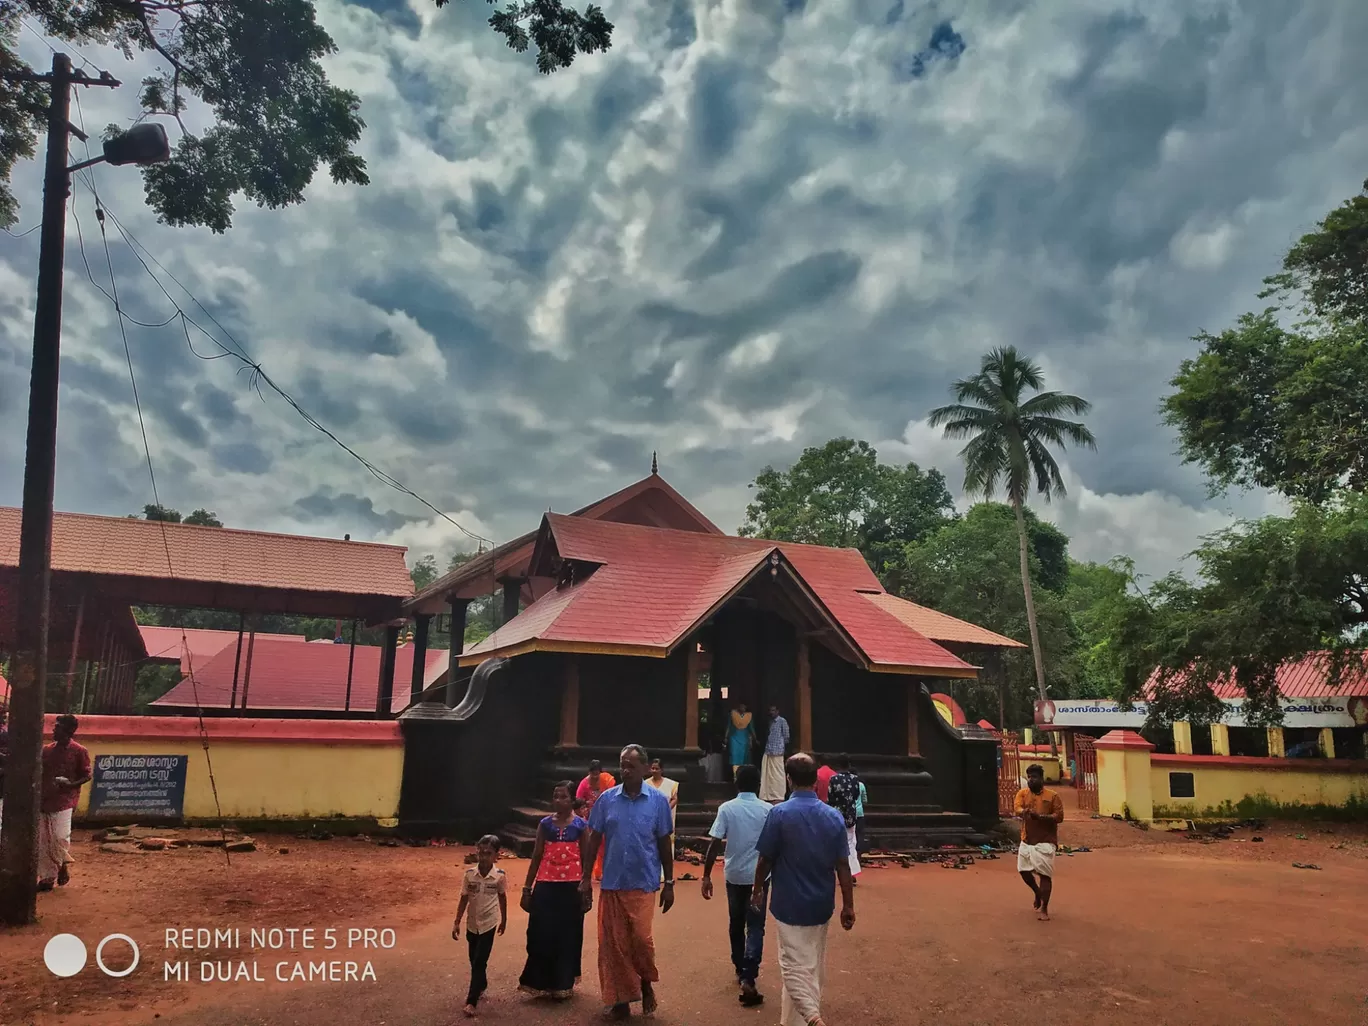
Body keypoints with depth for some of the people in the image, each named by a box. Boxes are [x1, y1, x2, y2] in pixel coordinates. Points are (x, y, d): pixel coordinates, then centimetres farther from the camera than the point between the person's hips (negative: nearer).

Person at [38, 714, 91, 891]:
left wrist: (70, 785, -20)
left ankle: (64, 866, 19)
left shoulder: (79, 752, -6)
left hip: (64, 802, -5)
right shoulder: (47, 749, 8)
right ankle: (47, 878, 14)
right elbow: (40, 772, 15)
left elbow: (87, 776, -3)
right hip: (44, 800, 5)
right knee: (43, 841, 4)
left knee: (60, 837, -8)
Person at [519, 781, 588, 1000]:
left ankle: (563, 985, 21)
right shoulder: (545, 824, 3)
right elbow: (536, 857, 7)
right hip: (545, 887, 2)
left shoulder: (581, 825, -2)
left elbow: (585, 860, 2)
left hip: (571, 888, -2)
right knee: (541, 936, 4)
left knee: (567, 937, 7)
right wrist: (527, 888, 4)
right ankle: (541, 984, 20)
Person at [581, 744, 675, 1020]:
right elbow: (594, 840, 5)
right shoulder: (606, 798, -1)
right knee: (612, 944, 6)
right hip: (611, 883, 2)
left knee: (641, 938, -7)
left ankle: (646, 984, 23)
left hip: (643, 883, -2)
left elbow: (664, 844, 3)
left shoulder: (658, 800, -3)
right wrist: (586, 877, 2)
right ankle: (620, 1000, 21)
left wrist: (669, 883, 3)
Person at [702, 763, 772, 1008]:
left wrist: (706, 876, -5)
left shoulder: (726, 808, -7)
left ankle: (740, 970, 33)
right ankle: (748, 979, -11)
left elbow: (714, 844, -10)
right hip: (759, 875, -1)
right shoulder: (767, 810, -5)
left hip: (734, 875, 1)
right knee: (755, 927, 2)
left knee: (736, 924, 19)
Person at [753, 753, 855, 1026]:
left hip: (789, 904, -4)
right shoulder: (834, 816, -4)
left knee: (796, 965, 1)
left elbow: (765, 861, -9)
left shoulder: (779, 814, -15)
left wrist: (757, 891, 8)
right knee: (813, 965, 19)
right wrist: (848, 905, 7)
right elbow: (843, 866, -2)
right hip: (821, 905, 5)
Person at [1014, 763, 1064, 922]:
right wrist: (1024, 812, -38)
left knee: (1045, 874, -6)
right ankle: (1038, 893, 38)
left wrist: (1040, 816, -23)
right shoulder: (1022, 793, 3)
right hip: (1027, 840, 4)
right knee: (1023, 870, 9)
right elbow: (1017, 808, -13)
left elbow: (1059, 816, -9)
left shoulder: (1052, 796, -4)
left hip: (1045, 841, -4)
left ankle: (1044, 909, 3)